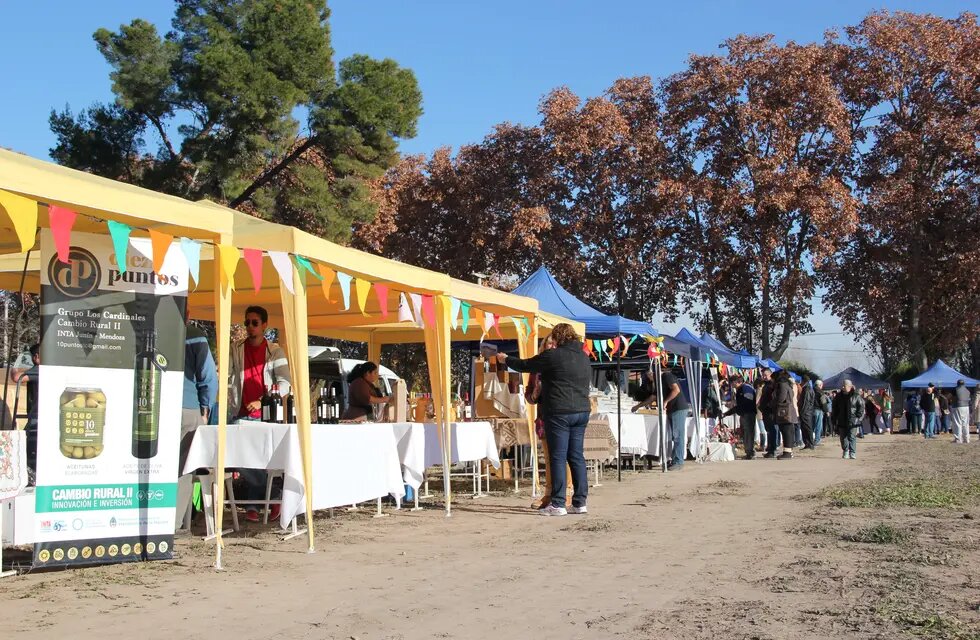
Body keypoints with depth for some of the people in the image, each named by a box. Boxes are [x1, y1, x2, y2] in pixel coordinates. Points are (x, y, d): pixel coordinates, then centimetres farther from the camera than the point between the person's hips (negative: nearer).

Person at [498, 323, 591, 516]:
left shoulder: (553, 355, -8)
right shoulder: (584, 357, 13)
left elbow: (525, 365, 1)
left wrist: (505, 359, 20)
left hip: (559, 412, -7)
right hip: (582, 411, 7)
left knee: (558, 458, -3)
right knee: (577, 457, 10)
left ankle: (557, 504, -2)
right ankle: (580, 502, 10)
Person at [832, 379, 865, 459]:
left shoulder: (856, 396, -2)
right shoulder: (838, 397, 9)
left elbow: (861, 407, 0)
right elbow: (834, 409, 15)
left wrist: (858, 417, -9)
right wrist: (833, 419, 9)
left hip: (853, 422, -4)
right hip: (842, 422, 4)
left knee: (852, 437, -5)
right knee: (843, 437, 7)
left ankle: (852, 453, -1)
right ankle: (845, 452, 22)